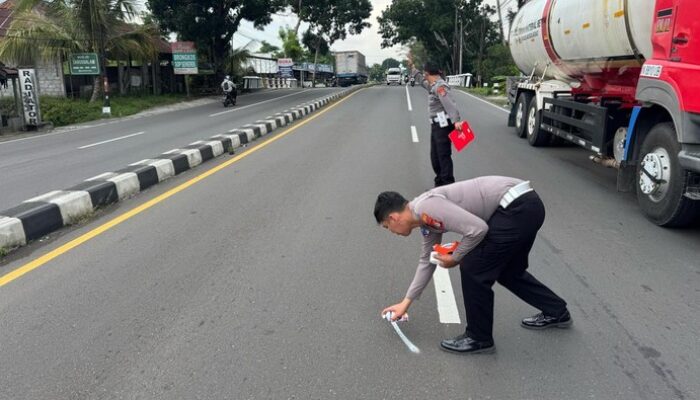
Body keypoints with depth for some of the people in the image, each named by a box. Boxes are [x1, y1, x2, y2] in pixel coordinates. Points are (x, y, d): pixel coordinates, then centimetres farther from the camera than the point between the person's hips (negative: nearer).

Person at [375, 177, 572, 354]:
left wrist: (455, 258, -3)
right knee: (507, 271, 25)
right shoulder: (426, 218, 15)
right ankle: (555, 312, 42)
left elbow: (477, 229, -22)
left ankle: (479, 338, 13)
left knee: (473, 268, -3)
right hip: (525, 205, 10)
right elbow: (427, 260, 27)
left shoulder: (426, 207, -16)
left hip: (518, 208, -10)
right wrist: (406, 302, 32)